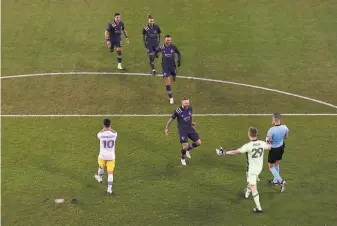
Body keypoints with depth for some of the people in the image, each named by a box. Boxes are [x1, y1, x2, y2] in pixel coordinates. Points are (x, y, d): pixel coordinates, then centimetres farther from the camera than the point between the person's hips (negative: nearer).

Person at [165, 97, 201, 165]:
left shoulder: (190, 108, -4)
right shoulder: (177, 111, -19)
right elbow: (171, 119, -5)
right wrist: (166, 128, 2)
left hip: (190, 129, 6)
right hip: (182, 130, -5)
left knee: (198, 143, 1)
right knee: (185, 145, -13)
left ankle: (188, 150, 29)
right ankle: (183, 159, 17)